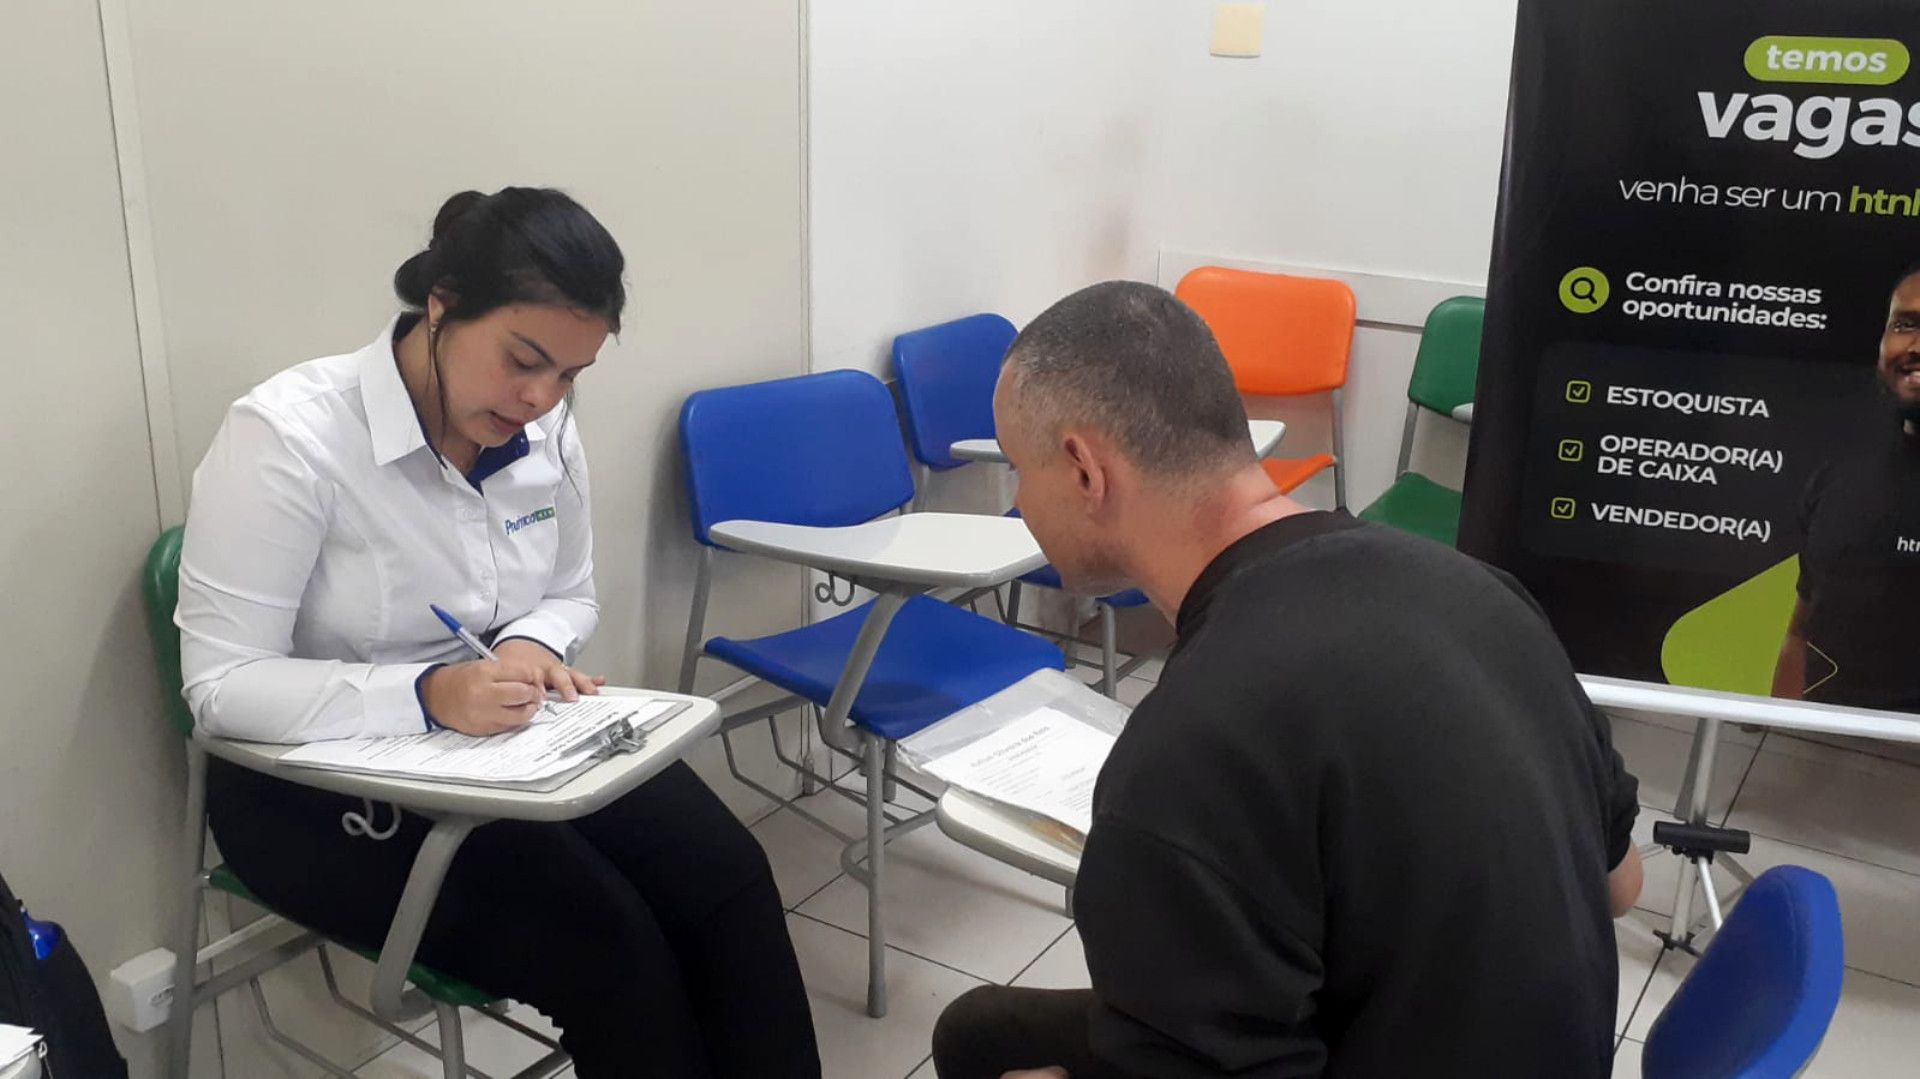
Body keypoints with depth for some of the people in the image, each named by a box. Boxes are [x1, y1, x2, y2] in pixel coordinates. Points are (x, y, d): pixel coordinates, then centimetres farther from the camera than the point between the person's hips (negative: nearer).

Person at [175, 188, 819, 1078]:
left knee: (725, 877, -16)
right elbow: (221, 685, -20)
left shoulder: (546, 434, -3)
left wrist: (530, 647, -12)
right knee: (603, 939, -23)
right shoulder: (287, 435, -20)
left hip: (508, 744, 6)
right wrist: (426, 696, -34)